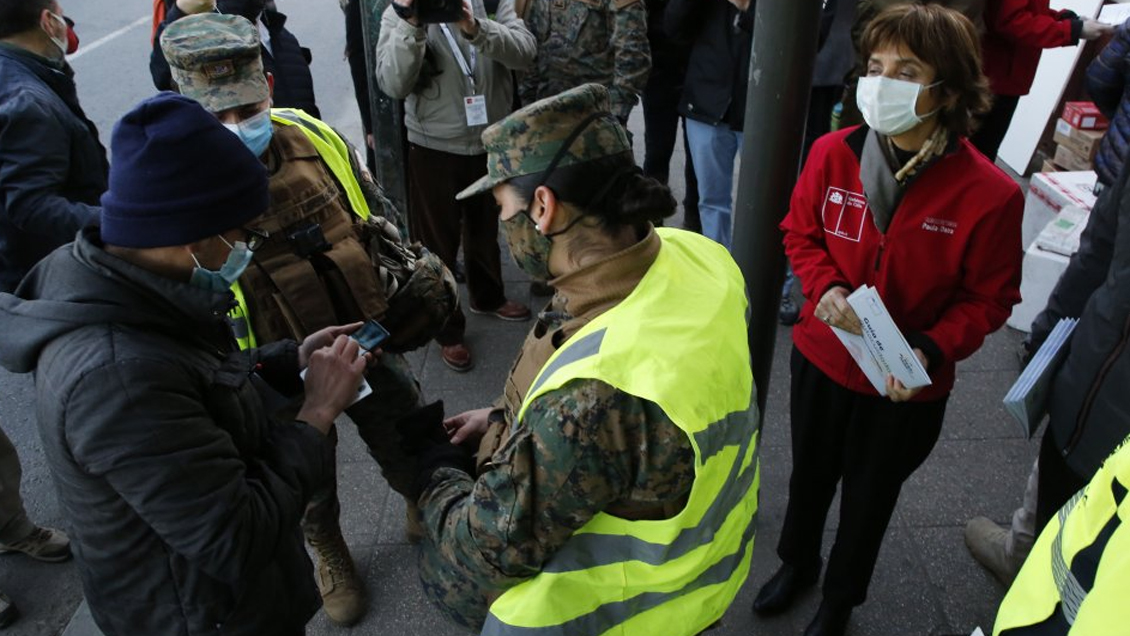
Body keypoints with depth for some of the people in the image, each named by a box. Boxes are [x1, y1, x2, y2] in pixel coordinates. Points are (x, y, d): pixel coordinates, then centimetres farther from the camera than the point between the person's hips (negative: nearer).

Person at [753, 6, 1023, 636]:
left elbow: (989, 298, -10)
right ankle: (797, 563, 57)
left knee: (869, 496, 22)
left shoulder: (991, 194, -23)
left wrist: (931, 349, -26)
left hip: (907, 387, -2)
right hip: (821, 359, 2)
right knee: (809, 475, 25)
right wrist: (825, 287, -19)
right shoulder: (833, 153, -16)